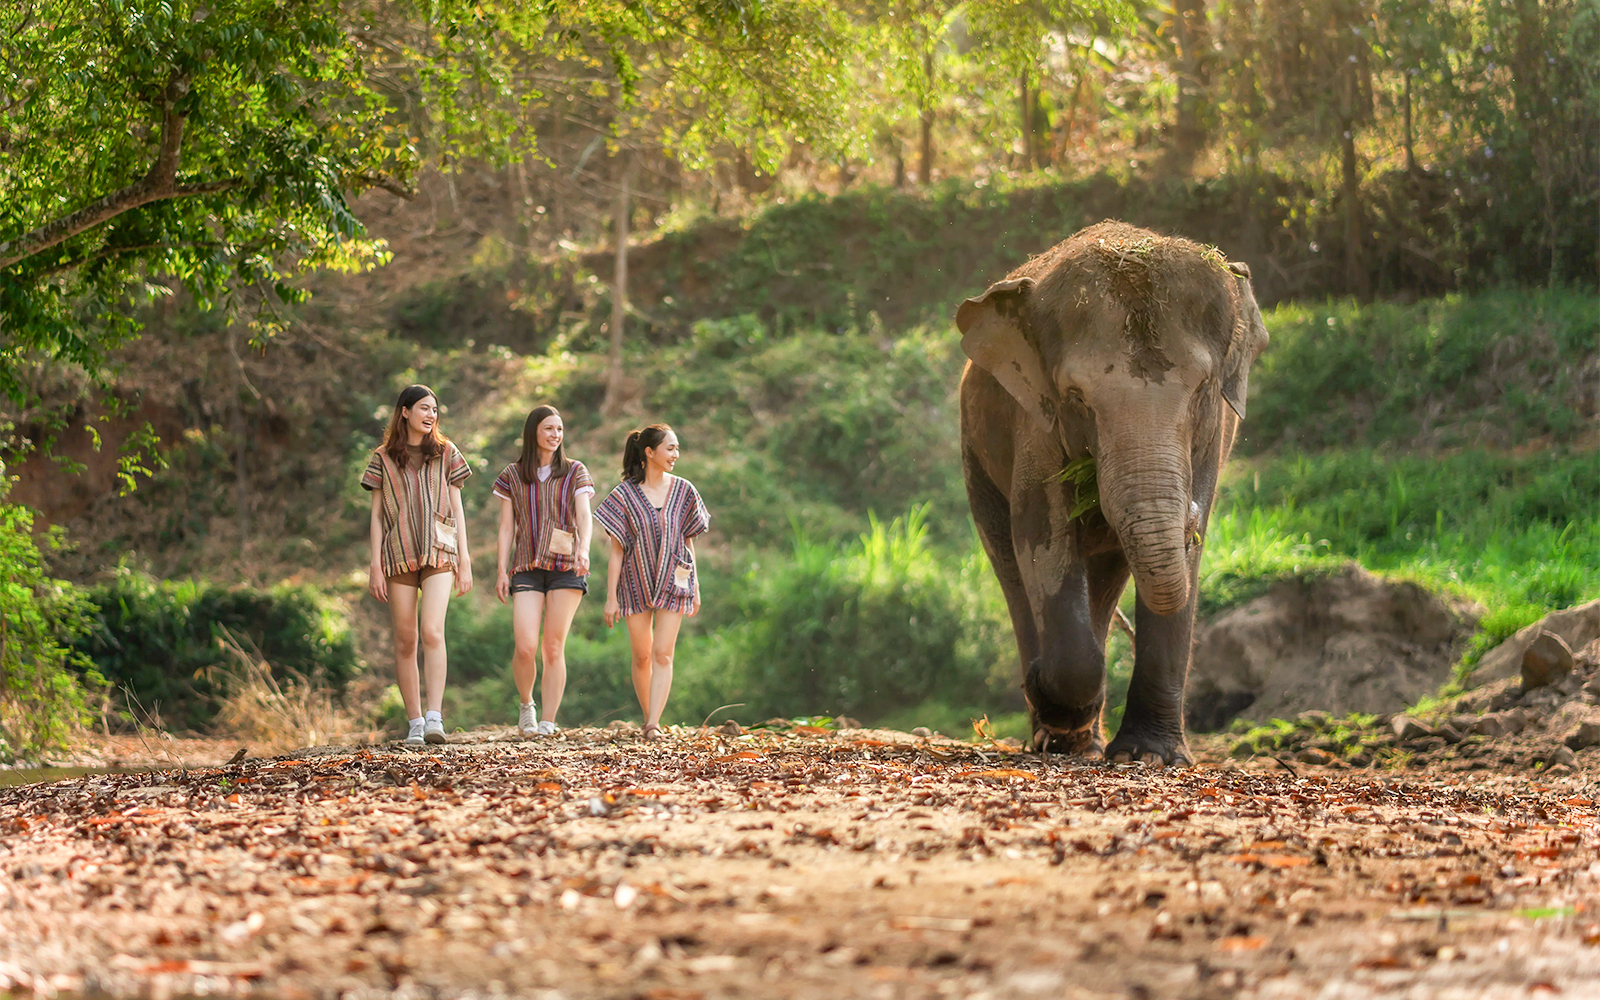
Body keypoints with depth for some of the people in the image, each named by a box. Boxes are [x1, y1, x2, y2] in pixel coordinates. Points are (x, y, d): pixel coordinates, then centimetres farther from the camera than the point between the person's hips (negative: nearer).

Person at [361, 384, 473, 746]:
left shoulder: (445, 454, 11)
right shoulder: (383, 458, 9)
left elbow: (456, 509, 11)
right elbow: (376, 515, 8)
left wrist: (465, 561, 5)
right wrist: (375, 565, 1)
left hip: (438, 553, -1)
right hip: (398, 556, 1)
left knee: (432, 632, -18)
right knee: (405, 641, 1)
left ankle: (435, 717, -24)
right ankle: (415, 721, 7)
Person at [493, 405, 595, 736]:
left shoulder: (574, 472, 8)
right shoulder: (513, 476, 10)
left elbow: (585, 517, -3)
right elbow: (507, 527, 11)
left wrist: (584, 549, -22)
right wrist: (502, 571, 2)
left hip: (566, 565, 0)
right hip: (527, 567, 0)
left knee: (554, 647, -3)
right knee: (526, 647, -13)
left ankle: (548, 722, 2)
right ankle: (526, 705, 13)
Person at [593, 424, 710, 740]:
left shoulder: (683, 491, 0)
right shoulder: (625, 495, -7)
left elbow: (688, 541, 8)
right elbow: (616, 550, -5)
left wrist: (696, 589, 9)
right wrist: (611, 597, -8)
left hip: (673, 582, 1)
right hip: (637, 582, -1)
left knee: (662, 655, -9)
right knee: (641, 656, 7)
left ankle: (653, 725, -15)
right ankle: (647, 717, 22)